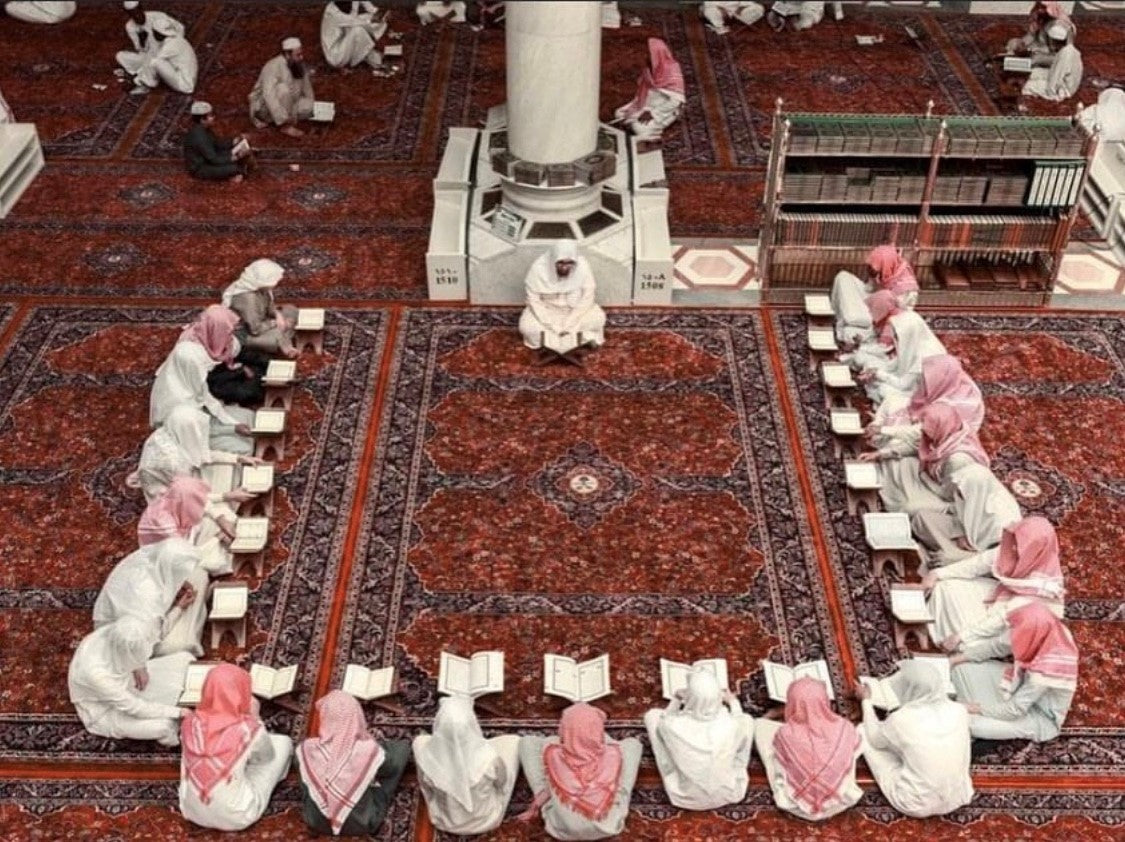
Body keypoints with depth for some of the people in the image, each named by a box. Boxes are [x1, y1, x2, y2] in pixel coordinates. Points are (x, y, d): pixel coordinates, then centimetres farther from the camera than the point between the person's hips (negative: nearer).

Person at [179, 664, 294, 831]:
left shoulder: (190, 722, -12)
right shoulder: (249, 730, -23)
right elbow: (268, 756, 0)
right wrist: (254, 718, 3)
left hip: (192, 812, 5)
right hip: (234, 817, -4)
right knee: (282, 742, 11)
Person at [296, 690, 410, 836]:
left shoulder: (308, 749, -23)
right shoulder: (370, 750, -28)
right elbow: (391, 767, -4)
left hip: (317, 823, 2)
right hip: (362, 824, -2)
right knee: (401, 746, 8)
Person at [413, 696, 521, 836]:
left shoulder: (428, 756, -33)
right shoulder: (488, 756, -36)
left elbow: (426, 787, -9)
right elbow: (501, 782, -12)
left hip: (445, 821, 1)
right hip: (485, 820, -1)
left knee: (420, 741, 15)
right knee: (513, 742, 10)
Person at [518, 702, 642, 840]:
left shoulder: (553, 754, -18)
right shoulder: (612, 754, -18)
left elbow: (545, 791, -5)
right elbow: (615, 786, 1)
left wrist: (533, 809, 14)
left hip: (563, 828, 0)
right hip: (605, 827, 0)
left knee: (529, 742, 4)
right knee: (632, 743, 8)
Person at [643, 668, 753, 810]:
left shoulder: (674, 726, -30)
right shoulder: (731, 724, -27)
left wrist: (676, 700, 15)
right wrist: (733, 702, 17)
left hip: (685, 798, -1)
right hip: (728, 795, 1)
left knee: (653, 715, 4)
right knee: (747, 720, 13)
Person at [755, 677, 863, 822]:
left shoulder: (786, 734, -24)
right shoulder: (844, 728, -18)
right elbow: (857, 746, 6)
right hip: (841, 802, 2)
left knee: (761, 725, 4)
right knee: (861, 728, 19)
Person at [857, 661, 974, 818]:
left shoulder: (901, 719, -22)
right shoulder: (959, 711, -12)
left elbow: (874, 739, 1)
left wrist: (866, 700, 15)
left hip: (916, 805, -4)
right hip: (957, 799, 5)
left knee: (863, 732, 6)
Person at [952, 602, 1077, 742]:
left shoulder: (1044, 673, -40)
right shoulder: (1047, 637, -22)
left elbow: (1014, 710, -28)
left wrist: (976, 708, -15)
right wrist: (959, 658, -5)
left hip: (1041, 718, -7)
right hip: (1026, 690, 7)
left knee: (974, 724, -23)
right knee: (963, 668, -5)